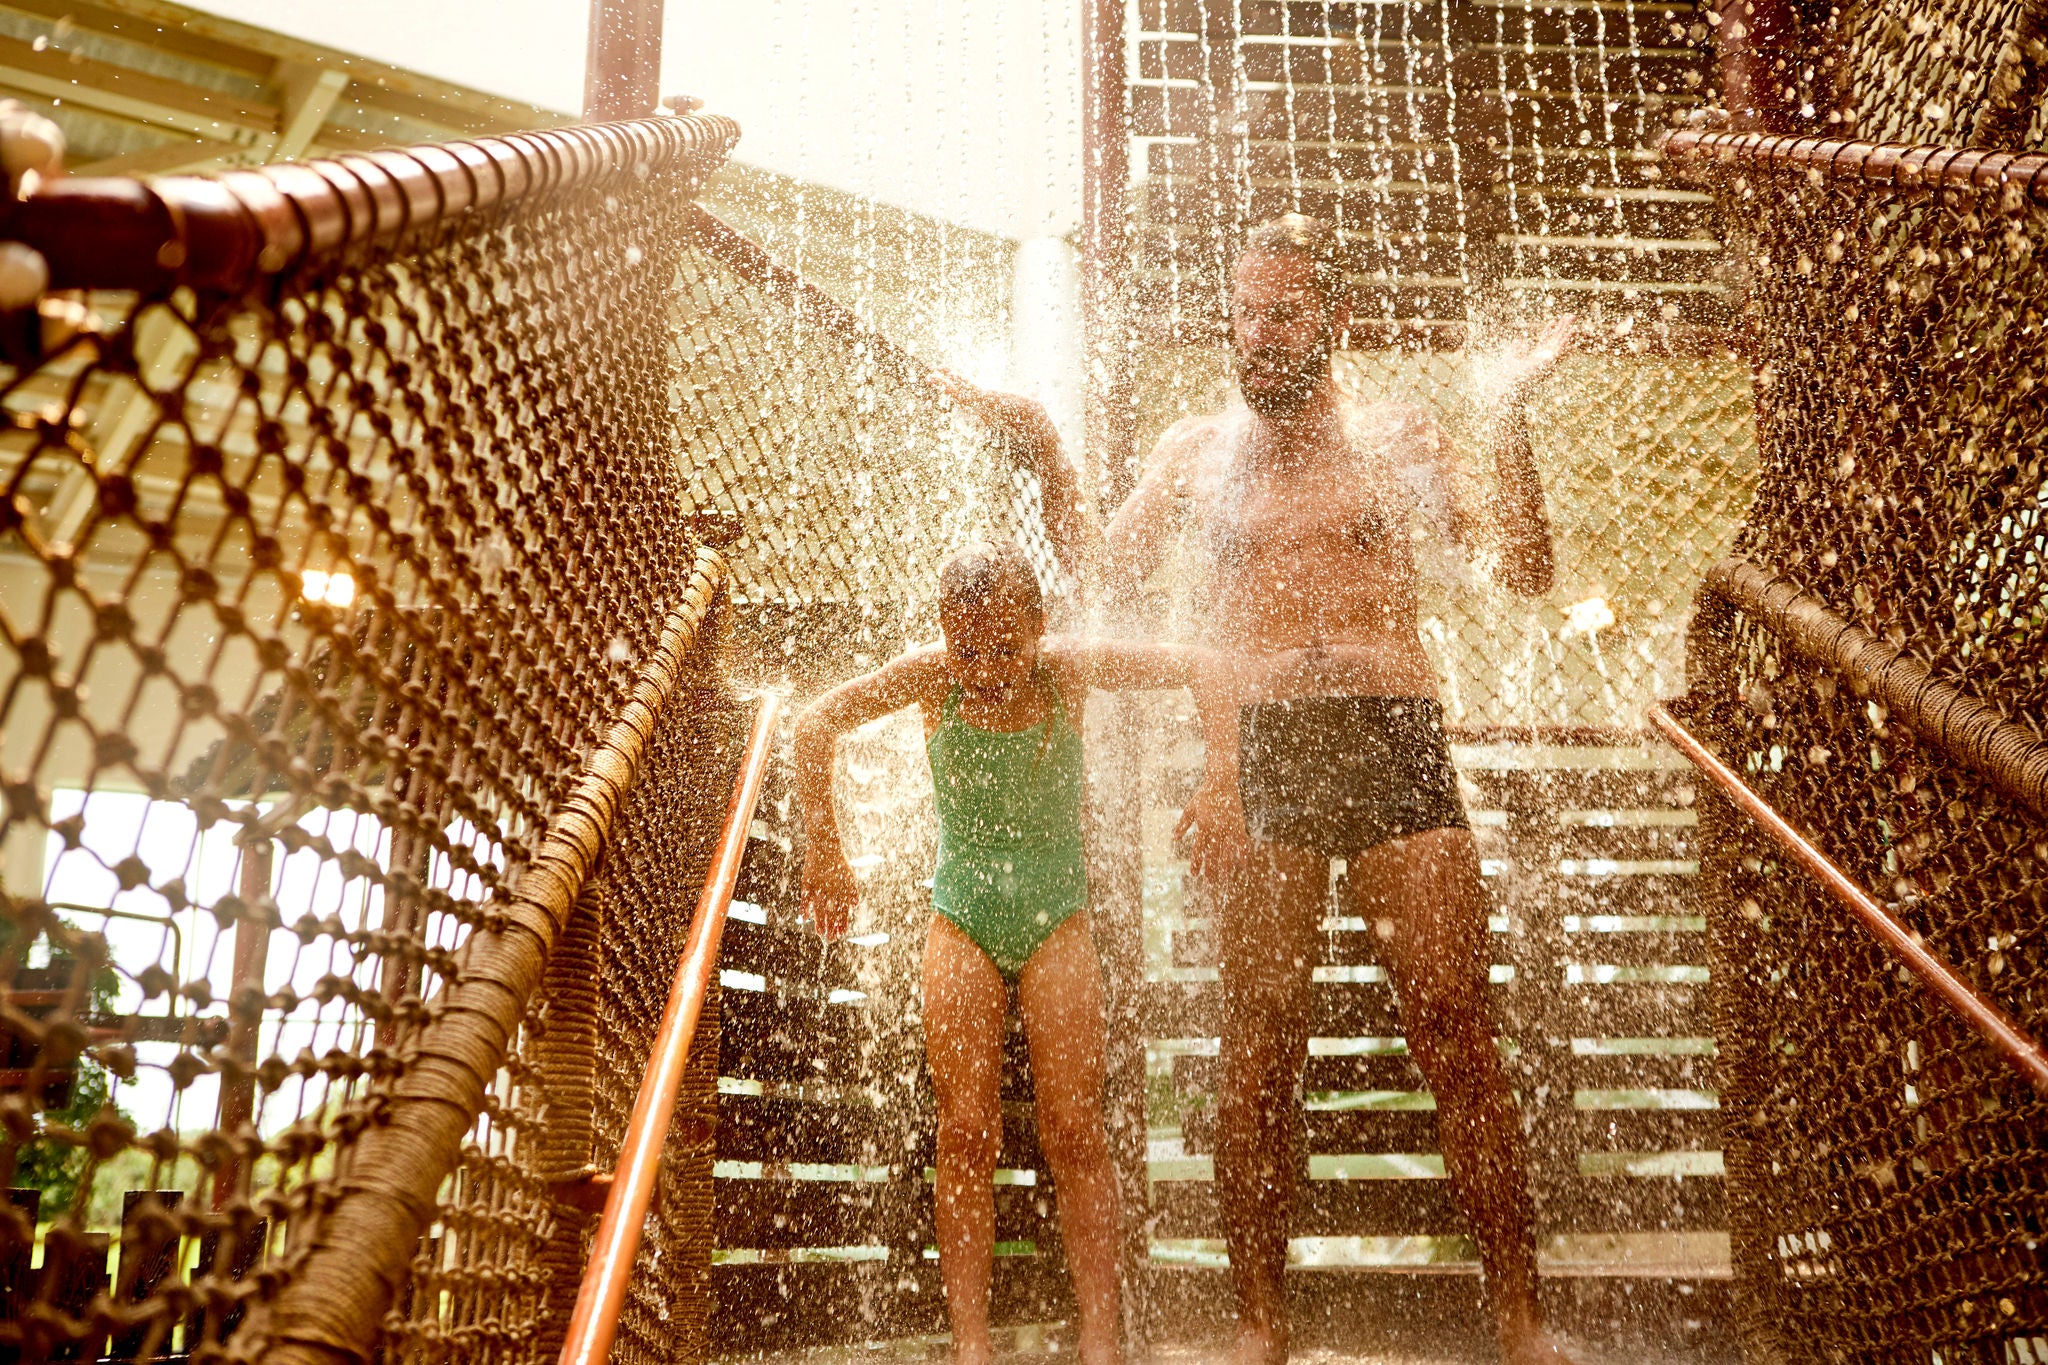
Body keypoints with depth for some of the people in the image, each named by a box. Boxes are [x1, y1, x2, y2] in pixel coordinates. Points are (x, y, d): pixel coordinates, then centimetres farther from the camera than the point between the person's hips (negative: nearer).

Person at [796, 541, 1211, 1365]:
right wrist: (824, 856, -6)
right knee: (966, 1136, -2)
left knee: (1074, 1135, -3)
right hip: (963, 918, 1)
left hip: (1056, 915, -1)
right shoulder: (930, 677, -14)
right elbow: (816, 724, -6)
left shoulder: (1070, 668, -16)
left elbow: (1202, 671, -9)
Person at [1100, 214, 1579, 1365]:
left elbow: (1526, 570, 4)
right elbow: (1106, 574, 5)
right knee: (1263, 1044, 0)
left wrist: (1511, 413, -3)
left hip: (1397, 745, 0)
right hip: (1259, 753, 1)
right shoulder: (1196, 449, 16)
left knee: (1459, 1036, -3)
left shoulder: (1398, 435, 13)